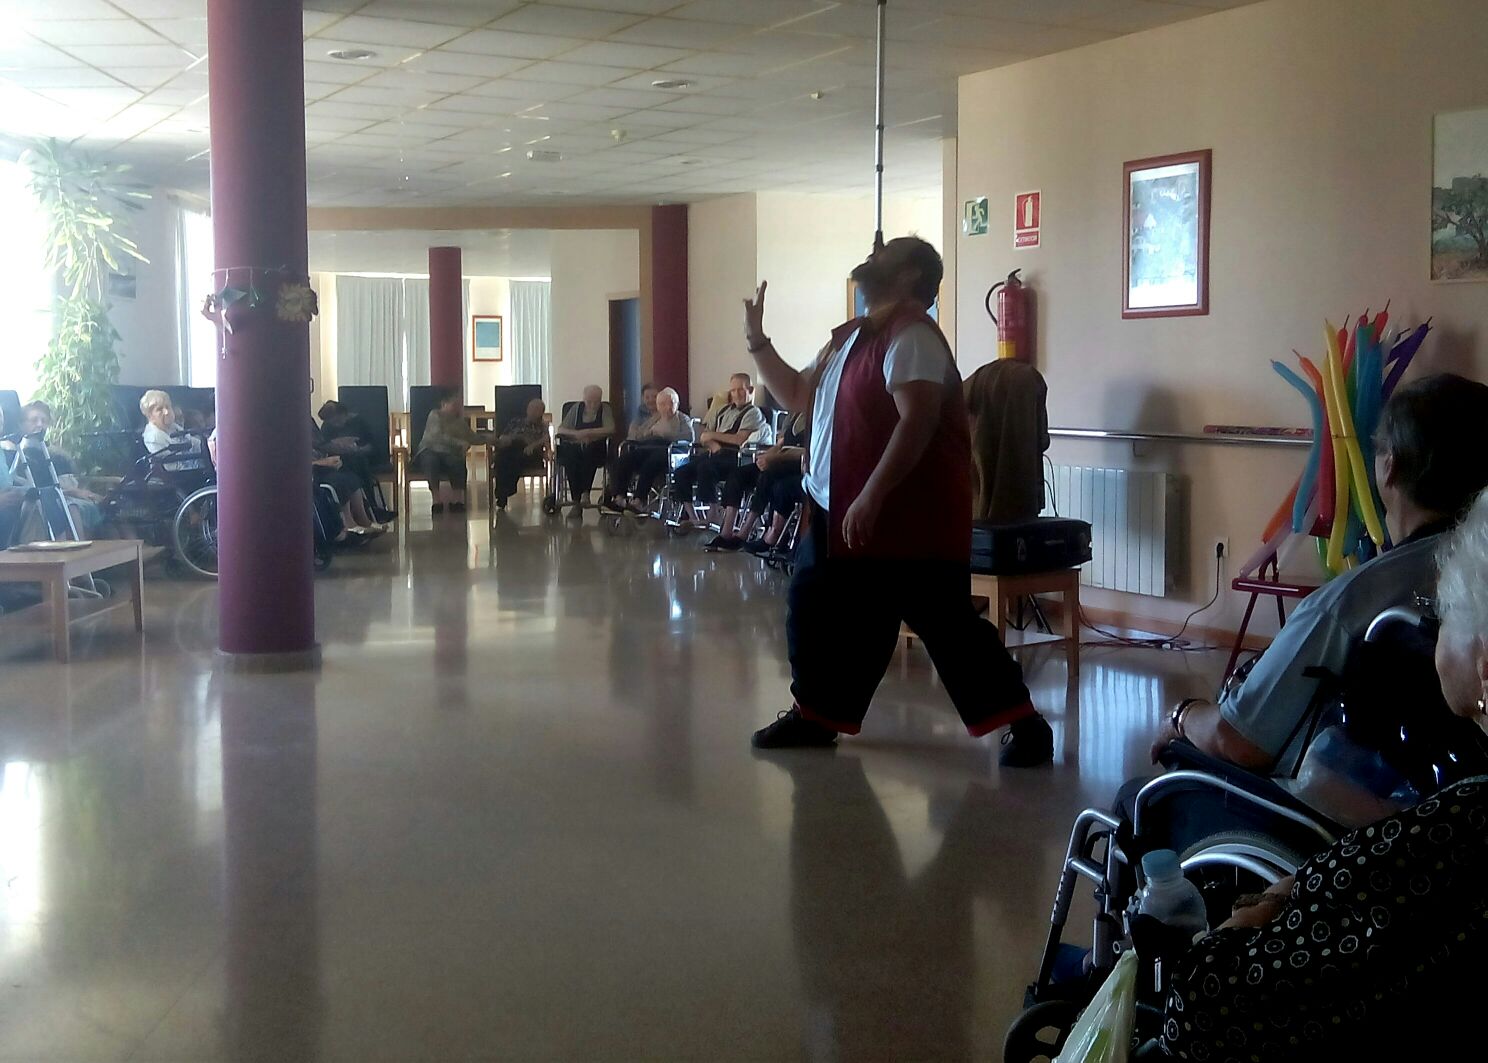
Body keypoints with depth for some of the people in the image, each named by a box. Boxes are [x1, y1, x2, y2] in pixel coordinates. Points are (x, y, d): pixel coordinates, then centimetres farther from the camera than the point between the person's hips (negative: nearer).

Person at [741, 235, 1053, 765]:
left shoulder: (910, 336, -16)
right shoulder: (849, 336, 16)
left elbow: (917, 421, -27)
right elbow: (796, 395, 25)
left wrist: (871, 497, -31)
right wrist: (757, 340, 15)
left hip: (908, 517, -10)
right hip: (840, 511, 10)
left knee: (947, 626, -8)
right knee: (817, 612, 15)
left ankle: (1023, 725, 0)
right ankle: (815, 716, 29)